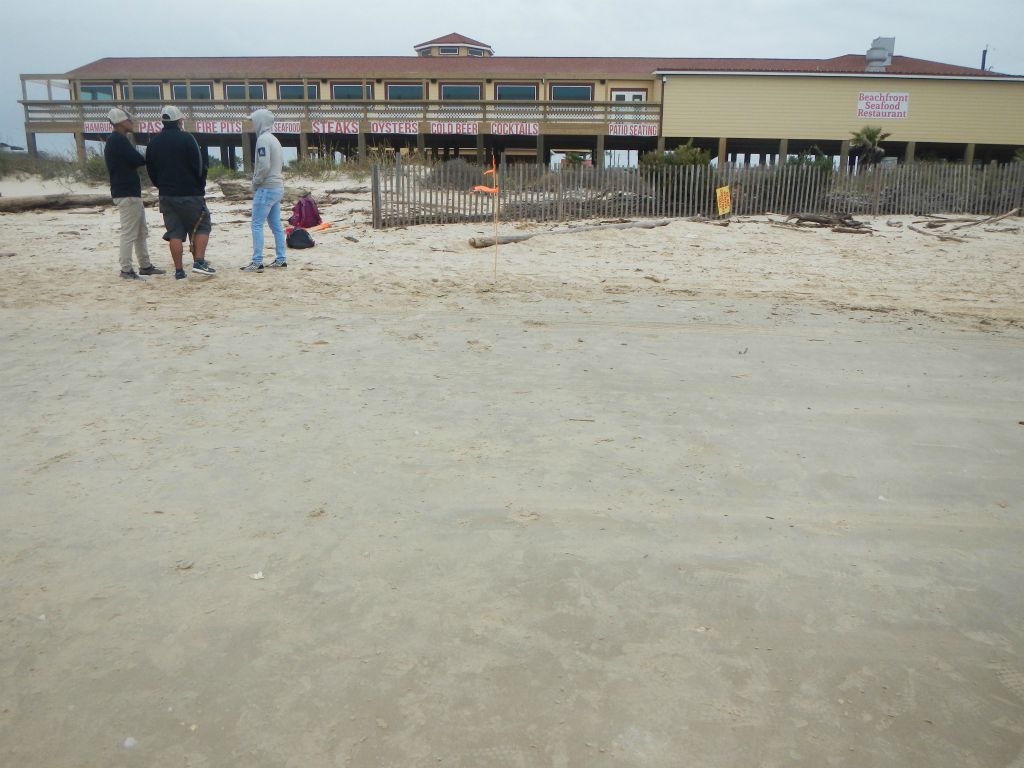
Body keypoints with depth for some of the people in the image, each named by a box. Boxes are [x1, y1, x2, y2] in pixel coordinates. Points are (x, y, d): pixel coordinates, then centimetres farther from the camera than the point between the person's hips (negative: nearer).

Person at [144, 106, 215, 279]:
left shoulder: (154, 142, 8)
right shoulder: (187, 139, -9)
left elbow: (150, 169, 14)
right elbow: (200, 167, -9)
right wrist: (200, 186, 5)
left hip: (166, 195, 5)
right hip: (190, 194, -5)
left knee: (174, 232, 6)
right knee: (202, 226, 7)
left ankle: (179, 270, 5)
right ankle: (199, 261, -7)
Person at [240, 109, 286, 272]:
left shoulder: (263, 139, -14)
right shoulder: (274, 139, 14)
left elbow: (264, 166, -22)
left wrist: (255, 183, -9)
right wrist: (256, 168, 14)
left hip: (266, 189, -9)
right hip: (278, 187, 9)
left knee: (257, 225, -6)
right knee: (276, 225, 12)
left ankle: (257, 262, -7)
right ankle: (280, 259, 15)